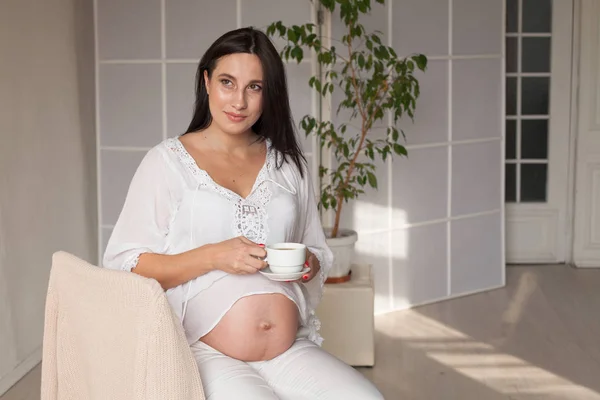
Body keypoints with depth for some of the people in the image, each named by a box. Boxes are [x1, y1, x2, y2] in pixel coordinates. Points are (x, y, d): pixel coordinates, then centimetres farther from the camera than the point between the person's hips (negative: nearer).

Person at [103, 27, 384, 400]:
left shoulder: (289, 164, 15)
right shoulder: (167, 161, 2)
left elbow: (320, 255, 23)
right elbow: (124, 265, -3)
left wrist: (307, 265, -1)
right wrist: (213, 256, -15)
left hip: (293, 352, 4)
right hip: (208, 355, -4)